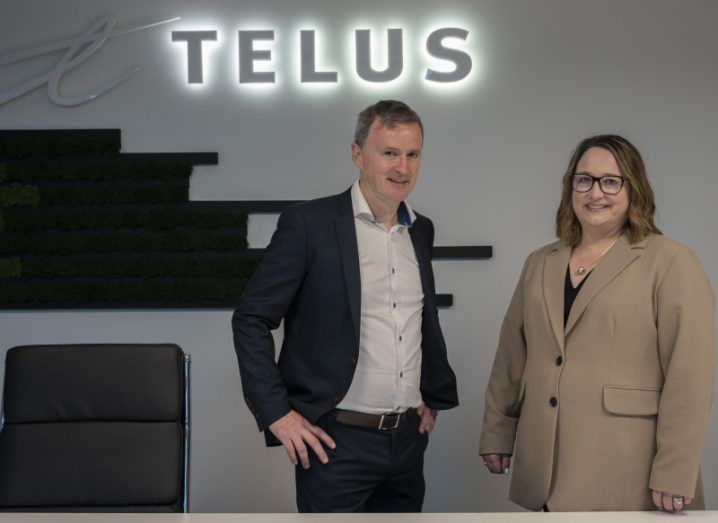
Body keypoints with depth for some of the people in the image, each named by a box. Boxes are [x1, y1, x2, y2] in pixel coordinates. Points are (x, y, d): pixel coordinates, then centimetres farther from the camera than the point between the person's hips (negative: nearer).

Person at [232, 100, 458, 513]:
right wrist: (276, 413, -13)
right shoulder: (309, 224, -9)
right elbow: (251, 319, -8)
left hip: (408, 439, 6)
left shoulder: (421, 230, 10)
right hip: (337, 442, -6)